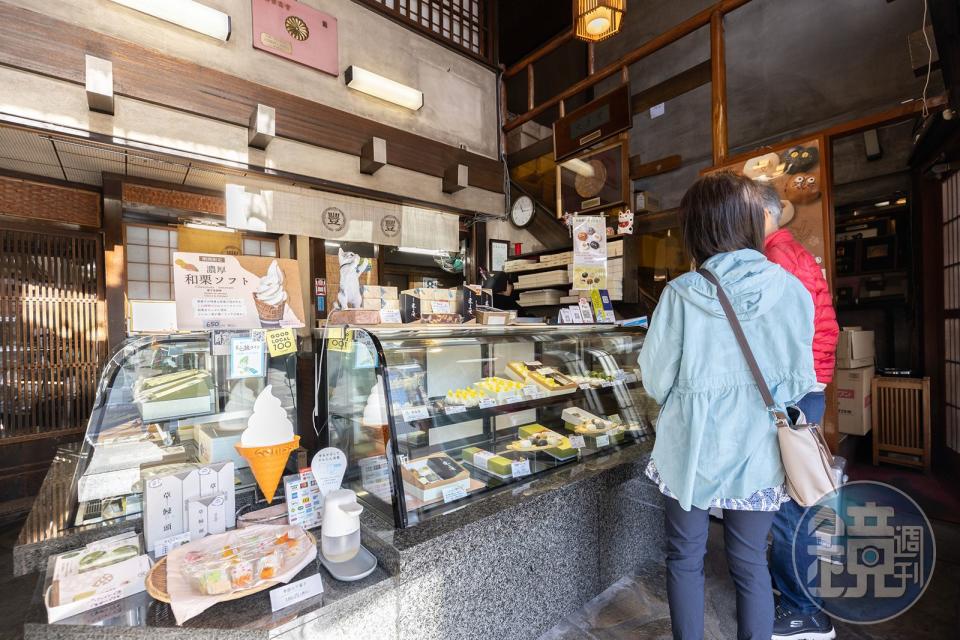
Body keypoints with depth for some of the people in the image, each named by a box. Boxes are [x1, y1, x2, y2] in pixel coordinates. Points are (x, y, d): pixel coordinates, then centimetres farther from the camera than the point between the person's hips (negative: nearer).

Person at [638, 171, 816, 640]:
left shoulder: (681, 293, -16)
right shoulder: (791, 290, -9)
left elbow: (656, 378, -9)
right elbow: (800, 380, -1)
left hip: (690, 447, -2)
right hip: (757, 450, 2)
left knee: (685, 558, 17)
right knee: (751, 562, 20)